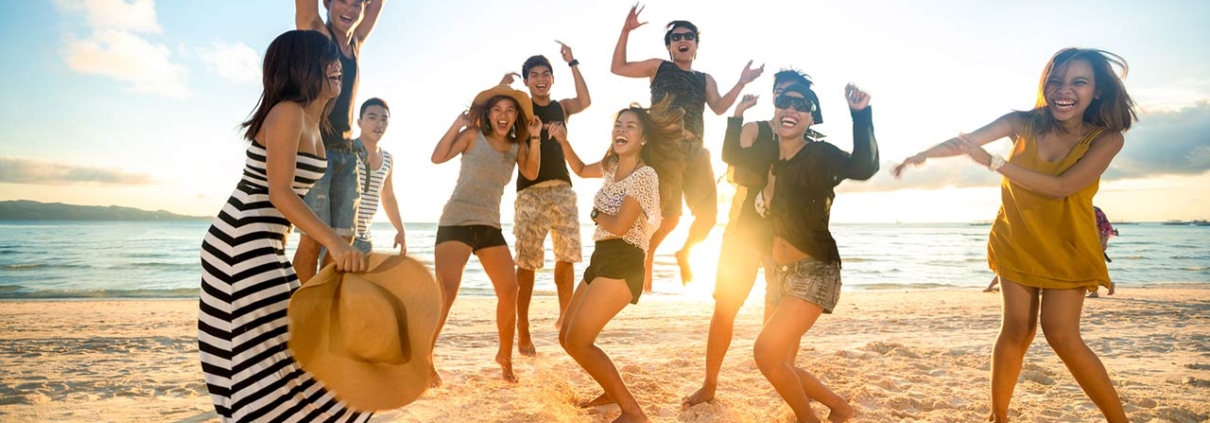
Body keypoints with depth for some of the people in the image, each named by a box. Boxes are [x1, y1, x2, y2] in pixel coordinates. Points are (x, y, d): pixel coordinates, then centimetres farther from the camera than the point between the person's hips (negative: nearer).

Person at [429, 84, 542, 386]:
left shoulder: (517, 146, 10)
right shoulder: (473, 135, -2)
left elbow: (532, 173, -7)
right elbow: (438, 158, -13)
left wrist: (534, 138, -13)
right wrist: (457, 124, -17)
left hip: (490, 226, 5)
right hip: (456, 222, -5)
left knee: (510, 292, 2)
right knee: (445, 294, -15)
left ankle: (505, 356, 20)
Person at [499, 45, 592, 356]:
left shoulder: (561, 107, 14)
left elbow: (585, 102, -6)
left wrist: (572, 63, -8)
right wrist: (501, 87, -13)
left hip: (562, 189, 3)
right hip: (530, 192, -3)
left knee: (567, 257, 5)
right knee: (527, 263, -4)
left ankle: (565, 316, 23)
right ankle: (522, 331, 3)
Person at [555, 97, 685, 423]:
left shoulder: (645, 175, -13)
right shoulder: (613, 167, 14)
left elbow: (619, 225, -21)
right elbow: (581, 170, 33)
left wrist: (595, 214, -1)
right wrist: (563, 142, 16)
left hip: (622, 265, -9)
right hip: (601, 261, 9)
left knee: (578, 341, -15)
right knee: (566, 338, 12)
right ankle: (613, 391, 30)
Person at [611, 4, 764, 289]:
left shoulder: (705, 80, 22)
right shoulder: (659, 67, 14)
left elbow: (719, 107, 5)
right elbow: (618, 68, 10)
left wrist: (741, 83, -6)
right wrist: (626, 31, 2)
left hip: (695, 150, 5)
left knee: (708, 213, 1)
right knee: (670, 214, -13)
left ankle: (684, 254, 26)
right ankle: (647, 256, 12)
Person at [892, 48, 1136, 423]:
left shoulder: (1106, 138, -14)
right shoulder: (1023, 123, -10)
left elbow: (1062, 186, -27)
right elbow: (967, 140, -22)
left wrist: (992, 162, -33)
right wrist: (922, 154, -42)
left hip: (1067, 249, -1)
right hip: (1016, 243, 1)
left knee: (1061, 334, -9)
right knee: (1016, 329, -1)